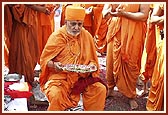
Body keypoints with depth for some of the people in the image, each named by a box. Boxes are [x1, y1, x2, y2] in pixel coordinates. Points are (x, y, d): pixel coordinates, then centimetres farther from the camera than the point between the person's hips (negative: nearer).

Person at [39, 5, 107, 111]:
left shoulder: (86, 36, 3)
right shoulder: (57, 36, -6)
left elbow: (92, 59, 12)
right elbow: (44, 60, 0)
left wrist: (92, 65, -11)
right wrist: (54, 65, -20)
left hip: (82, 76, 3)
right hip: (60, 76, -3)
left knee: (100, 89, -18)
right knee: (56, 94, -31)